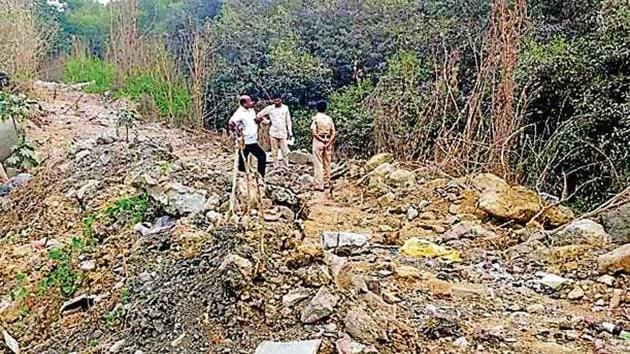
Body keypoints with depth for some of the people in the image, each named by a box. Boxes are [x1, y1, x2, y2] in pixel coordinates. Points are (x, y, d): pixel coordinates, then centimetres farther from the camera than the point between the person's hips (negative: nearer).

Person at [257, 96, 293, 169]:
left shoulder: (285, 108, 3)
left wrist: (290, 132, 4)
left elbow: (288, 121, 7)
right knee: (274, 151, 2)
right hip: (273, 133, 0)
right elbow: (259, 115, 6)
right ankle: (277, 166, 9)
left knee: (285, 151, -2)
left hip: (283, 133, 0)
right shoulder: (269, 108, -1)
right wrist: (268, 122, -2)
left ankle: (286, 166, 5)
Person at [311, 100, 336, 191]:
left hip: (318, 142, -4)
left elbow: (314, 132, -15)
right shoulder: (329, 118, 6)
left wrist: (322, 140, -13)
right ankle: (326, 183, 22)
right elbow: (333, 133, -1)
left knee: (318, 164, -2)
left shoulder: (316, 118, -5)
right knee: (327, 163, 14)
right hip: (328, 142, 4)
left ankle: (319, 185, -4)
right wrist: (329, 142, -8)